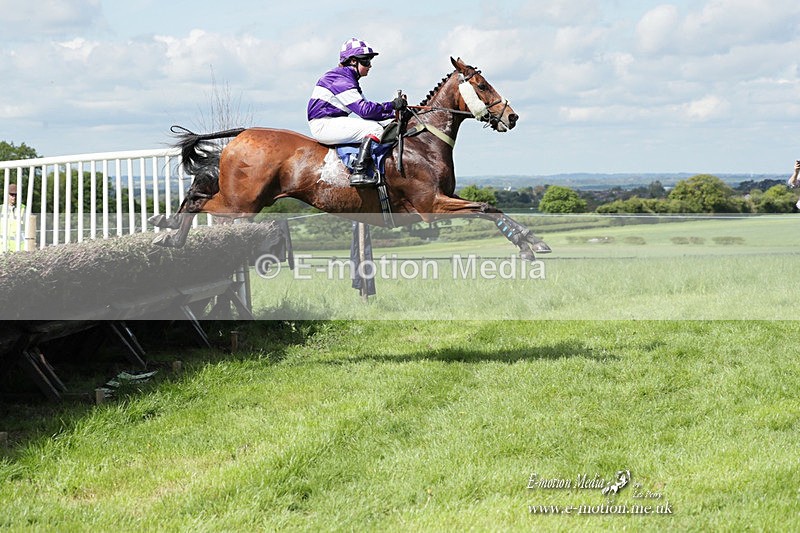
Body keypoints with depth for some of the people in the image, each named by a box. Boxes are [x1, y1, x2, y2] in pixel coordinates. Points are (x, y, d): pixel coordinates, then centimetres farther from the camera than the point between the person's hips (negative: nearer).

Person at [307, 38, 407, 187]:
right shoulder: (341, 80, -16)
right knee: (375, 129, -20)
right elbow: (365, 109, -24)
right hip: (323, 125, -11)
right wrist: (392, 105, -18)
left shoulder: (349, 79, 17)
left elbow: (364, 109, 15)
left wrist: (395, 114, 6)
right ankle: (358, 173, -27)